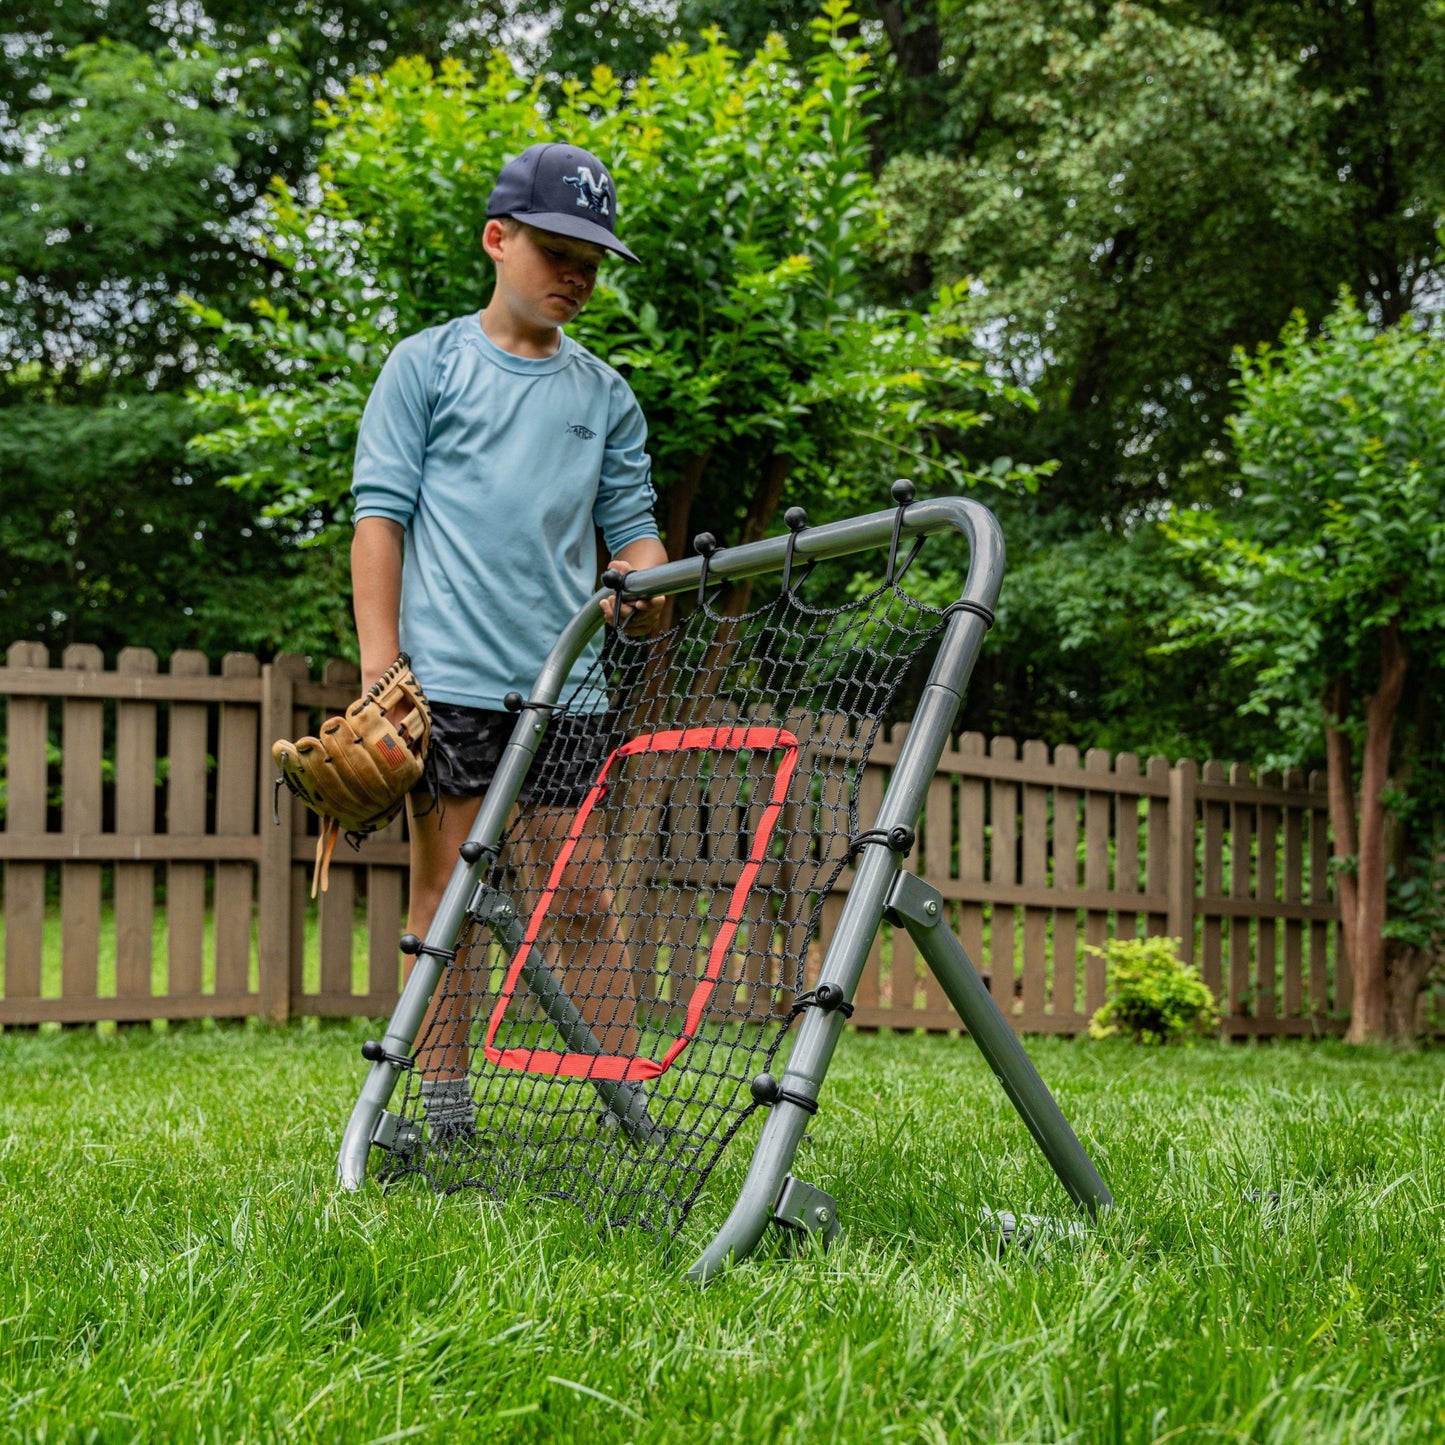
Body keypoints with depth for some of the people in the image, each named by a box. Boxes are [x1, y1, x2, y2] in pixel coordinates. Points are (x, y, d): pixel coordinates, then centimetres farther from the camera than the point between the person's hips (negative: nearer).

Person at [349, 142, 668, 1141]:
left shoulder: (606, 394, 16)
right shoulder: (429, 365, 6)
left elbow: (629, 522, 18)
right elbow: (380, 513, 2)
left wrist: (647, 579, -7)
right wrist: (379, 664, -6)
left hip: (567, 681, 3)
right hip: (449, 675, -3)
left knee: (589, 900, 2)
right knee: (444, 894, 0)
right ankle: (446, 1115, 8)